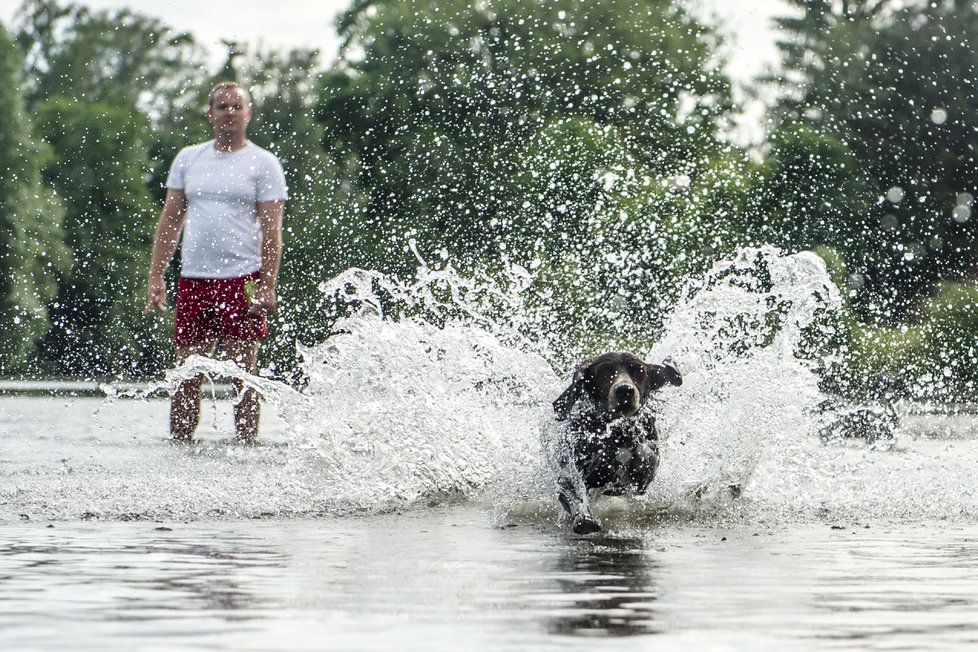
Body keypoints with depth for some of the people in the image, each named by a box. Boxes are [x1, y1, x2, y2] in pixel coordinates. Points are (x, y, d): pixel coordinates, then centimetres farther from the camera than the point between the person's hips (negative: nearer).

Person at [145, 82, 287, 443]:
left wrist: (267, 286, -12)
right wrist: (155, 277, 7)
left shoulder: (263, 163, 2)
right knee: (186, 376, 4)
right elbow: (170, 220, 15)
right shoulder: (188, 158, 14)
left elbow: (271, 230, -3)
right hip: (193, 281, 4)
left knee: (243, 374, -3)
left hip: (242, 283, -4)